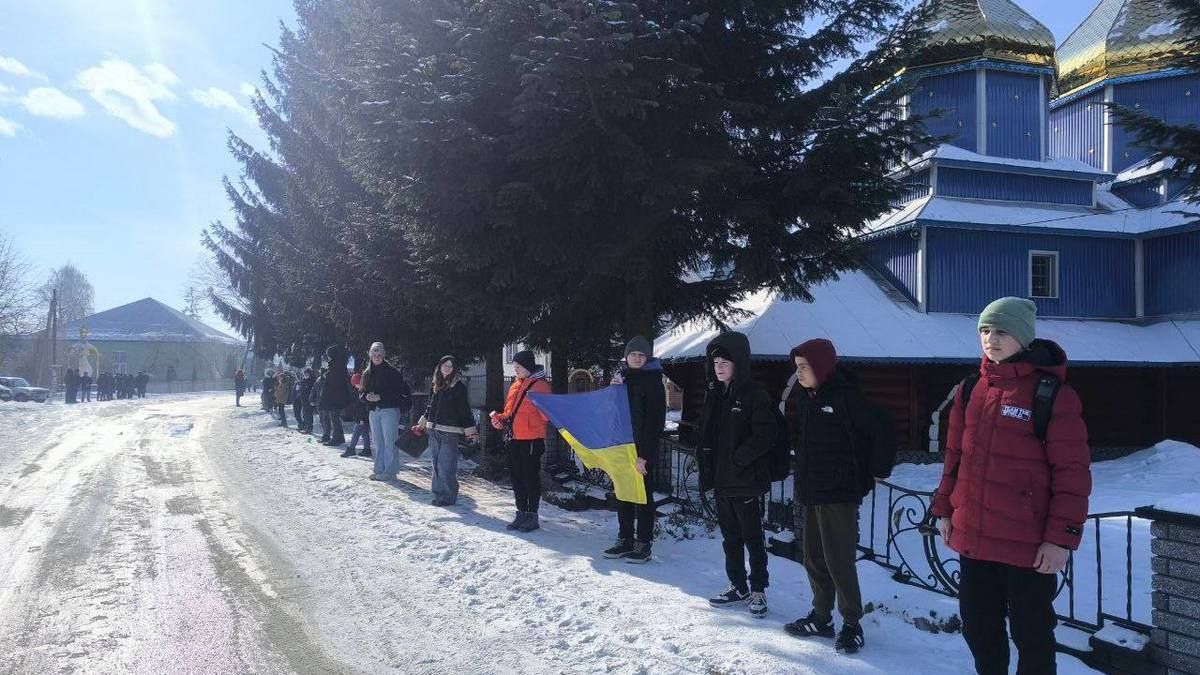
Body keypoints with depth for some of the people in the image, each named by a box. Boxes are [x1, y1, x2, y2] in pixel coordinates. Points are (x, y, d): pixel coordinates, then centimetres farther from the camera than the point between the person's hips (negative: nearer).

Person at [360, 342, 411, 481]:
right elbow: (363, 393, 17)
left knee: (389, 442, -7)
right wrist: (367, 396, -7)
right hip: (373, 411, 6)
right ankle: (379, 470, 17)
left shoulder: (391, 372, -6)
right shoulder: (367, 373, 13)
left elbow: (400, 391, -12)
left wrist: (381, 397, -18)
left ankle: (390, 471, -3)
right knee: (378, 442, 10)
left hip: (389, 410, -6)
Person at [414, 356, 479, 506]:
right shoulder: (435, 385, 12)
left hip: (450, 431, -6)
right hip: (433, 430, 6)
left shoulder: (458, 386, -5)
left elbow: (465, 410, -7)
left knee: (446, 466, -8)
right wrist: (422, 424, 26)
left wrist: (470, 431, -10)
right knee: (436, 464, 11)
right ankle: (438, 494, 21)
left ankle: (448, 496, 1)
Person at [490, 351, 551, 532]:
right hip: (514, 439, 8)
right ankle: (521, 513, 22)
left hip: (532, 439, -8)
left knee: (531, 477, 0)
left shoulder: (540, 385, -7)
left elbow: (546, 414, -12)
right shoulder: (515, 386, 16)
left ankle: (532, 515, 8)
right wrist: (500, 419, 5)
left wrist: (538, 403, -29)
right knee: (517, 478, 12)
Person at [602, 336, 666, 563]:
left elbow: (655, 421, -14)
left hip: (643, 450, -6)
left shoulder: (653, 382, -8)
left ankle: (643, 544, 6)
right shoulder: (622, 378, 12)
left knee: (643, 496, 0)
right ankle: (625, 540, 21)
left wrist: (645, 454, -19)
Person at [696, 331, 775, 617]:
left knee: (752, 537, 5)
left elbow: (764, 435, -19)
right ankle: (737, 587, 28)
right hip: (721, 480, 7)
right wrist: (707, 469, 5)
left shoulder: (754, 395, -12)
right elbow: (705, 433, 14)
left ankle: (758, 590, 17)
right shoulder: (714, 394, 9)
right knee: (730, 536, 16)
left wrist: (737, 460, -18)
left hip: (746, 480, -7)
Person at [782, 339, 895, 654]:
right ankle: (821, 617, 26)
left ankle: (852, 624, 11)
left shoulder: (845, 397, -16)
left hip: (839, 493, -8)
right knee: (814, 557, 14)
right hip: (811, 491, 8)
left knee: (839, 560, -4)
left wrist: (878, 471, -11)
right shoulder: (804, 398, 8)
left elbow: (880, 431, -18)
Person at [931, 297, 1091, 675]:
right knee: (978, 628, 18)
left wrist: (1062, 537, -14)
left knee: (1031, 634, 10)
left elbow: (1072, 472, -12)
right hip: (972, 537, 6)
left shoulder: (1052, 394, -11)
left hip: (1028, 543, -6)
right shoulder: (971, 390, 7)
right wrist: (944, 509, 13)